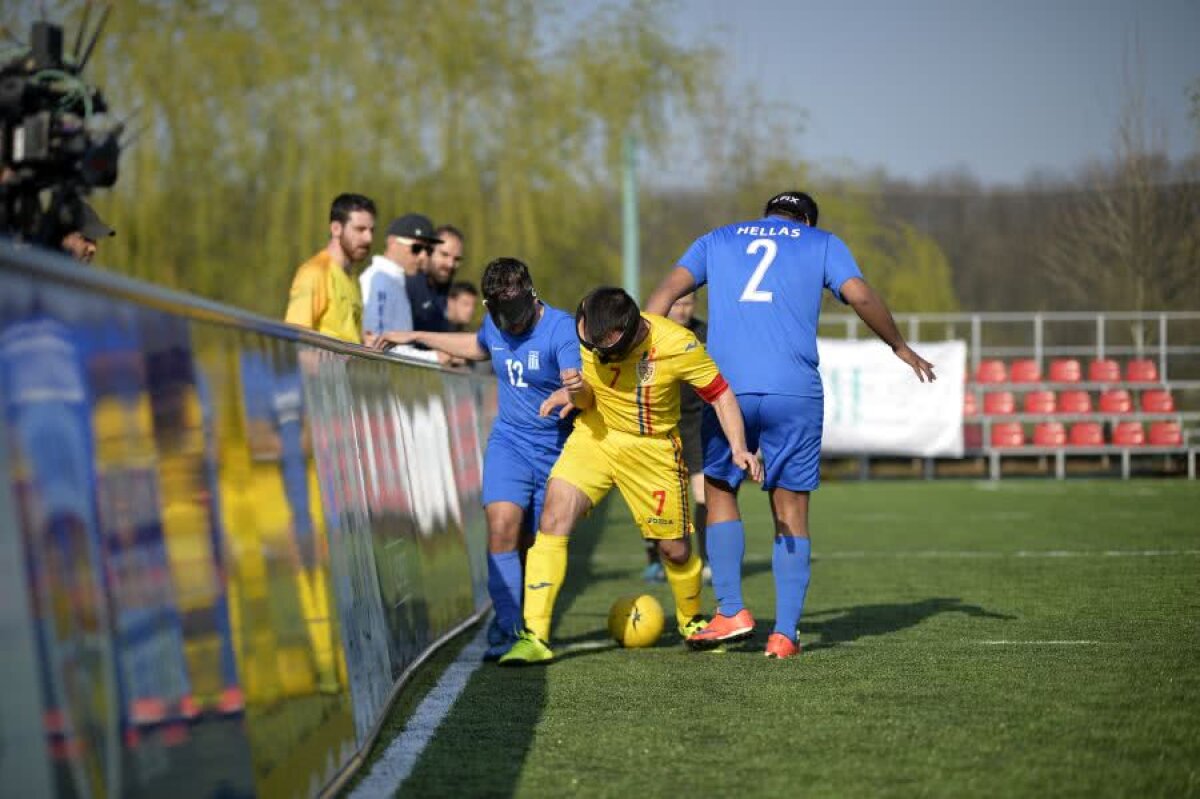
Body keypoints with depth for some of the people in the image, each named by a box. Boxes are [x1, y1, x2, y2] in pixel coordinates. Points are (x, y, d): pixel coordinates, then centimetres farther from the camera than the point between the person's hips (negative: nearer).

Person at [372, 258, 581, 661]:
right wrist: (417, 336, 32)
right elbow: (479, 346, 29)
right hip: (508, 442, 3)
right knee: (502, 526, -19)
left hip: (555, 450, -3)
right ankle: (506, 626, -17)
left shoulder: (561, 329, -17)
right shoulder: (494, 324, 4)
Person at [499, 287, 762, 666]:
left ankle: (692, 622, 39)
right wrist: (576, 391, -24)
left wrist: (739, 448, -22)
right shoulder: (586, 334, -14)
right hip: (594, 437, 1)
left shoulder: (678, 345, -23)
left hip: (653, 449, -1)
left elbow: (719, 393, -10)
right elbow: (588, 398, 0)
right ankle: (534, 636, -19)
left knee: (675, 549, 6)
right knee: (554, 517, -19)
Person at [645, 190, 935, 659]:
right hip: (795, 392, -1)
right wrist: (899, 347, 15)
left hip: (726, 387, 1)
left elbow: (668, 291, 8)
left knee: (719, 490, 17)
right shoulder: (822, 243, 16)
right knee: (791, 510, 5)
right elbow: (860, 297, 2)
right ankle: (784, 634, 0)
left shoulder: (717, 241, 21)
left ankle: (731, 612, 6)